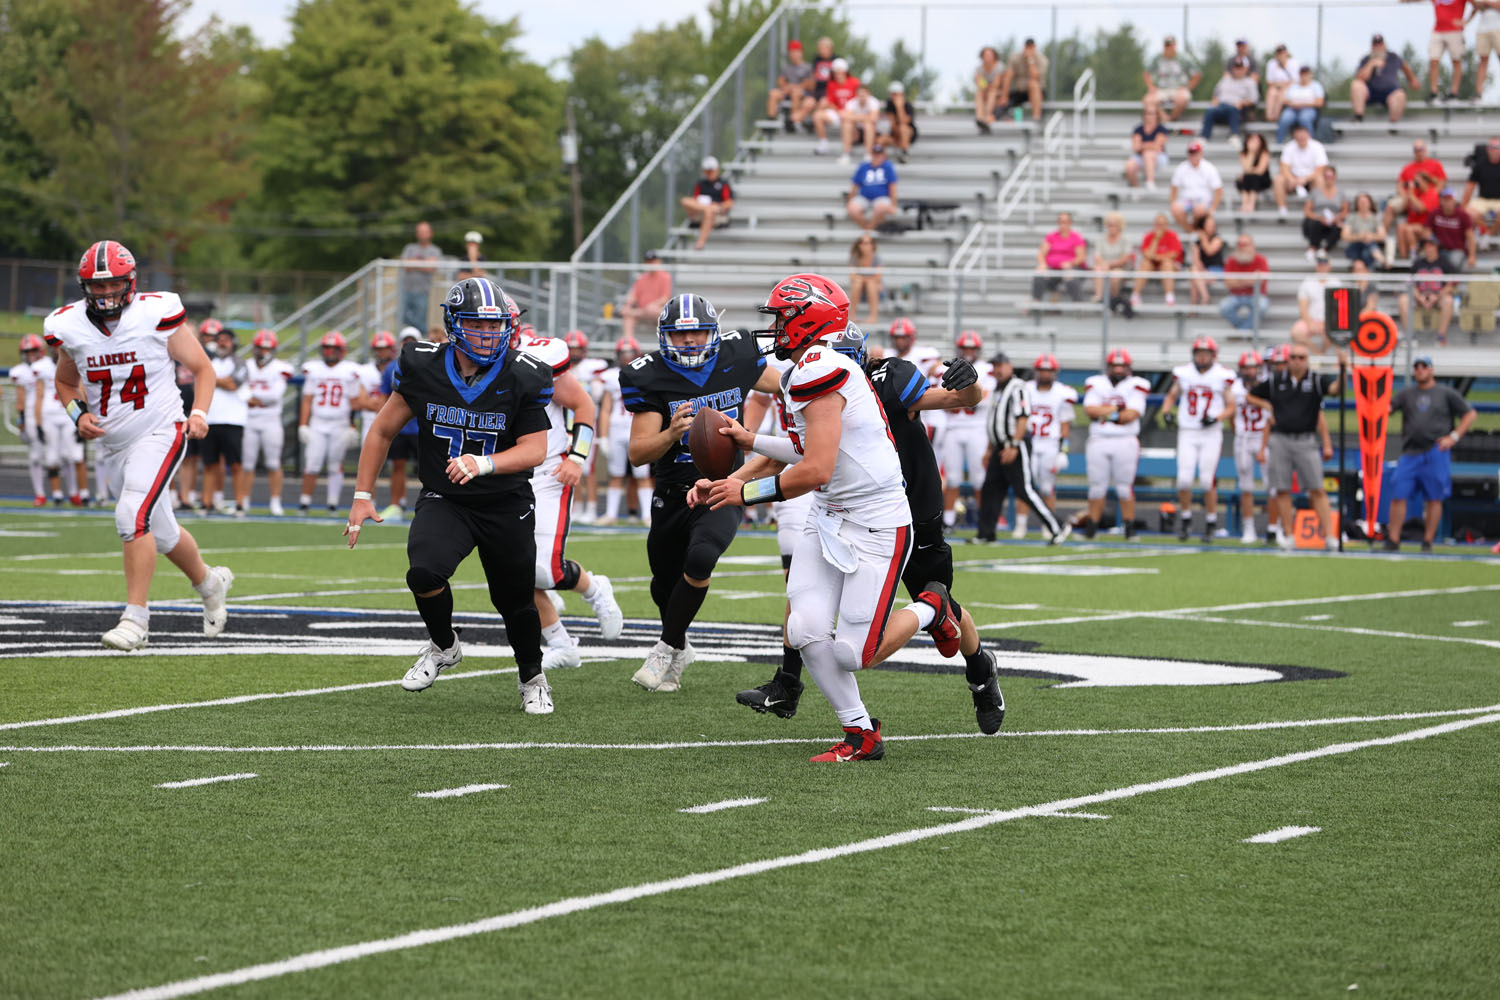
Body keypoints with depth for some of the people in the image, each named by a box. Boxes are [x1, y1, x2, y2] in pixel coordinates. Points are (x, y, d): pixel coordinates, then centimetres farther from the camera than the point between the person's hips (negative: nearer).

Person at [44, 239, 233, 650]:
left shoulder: (157, 315, -14)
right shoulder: (70, 328, -3)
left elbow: (202, 368, -3)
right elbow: (65, 383, 15)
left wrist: (199, 413, -18)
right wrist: (79, 416, -4)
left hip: (159, 433, -5)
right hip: (113, 444, 5)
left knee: (133, 516, -24)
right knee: (161, 533, 16)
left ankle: (136, 617, -19)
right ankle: (210, 582, 43)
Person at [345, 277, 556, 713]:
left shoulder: (524, 378, -13)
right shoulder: (423, 367, -10)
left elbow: (535, 449, -15)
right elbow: (383, 431, 2)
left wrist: (483, 464, -33)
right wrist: (363, 495, 1)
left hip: (506, 505, 0)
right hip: (443, 501, 0)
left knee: (515, 602, 10)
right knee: (425, 572, -27)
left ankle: (532, 678, 40)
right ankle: (443, 646, 4)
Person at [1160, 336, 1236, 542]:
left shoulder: (1222, 376, -2)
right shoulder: (1183, 374, 4)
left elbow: (1230, 405, 4)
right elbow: (1172, 396, 19)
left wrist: (1216, 418, -14)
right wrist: (1167, 411, -1)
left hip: (1211, 434, -2)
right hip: (1187, 433, 2)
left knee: (1208, 480, -5)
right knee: (1184, 478, -7)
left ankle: (1211, 522, 10)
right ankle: (1185, 519, 12)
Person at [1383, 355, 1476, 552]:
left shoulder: (1446, 393, 9)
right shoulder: (1406, 394, 16)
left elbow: (1470, 414, 8)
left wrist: (1454, 437, -2)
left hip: (1436, 453, -2)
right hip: (1410, 454, 2)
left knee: (1434, 499, -2)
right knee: (1398, 496, -5)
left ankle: (1428, 541, 4)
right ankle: (1393, 540, -2)